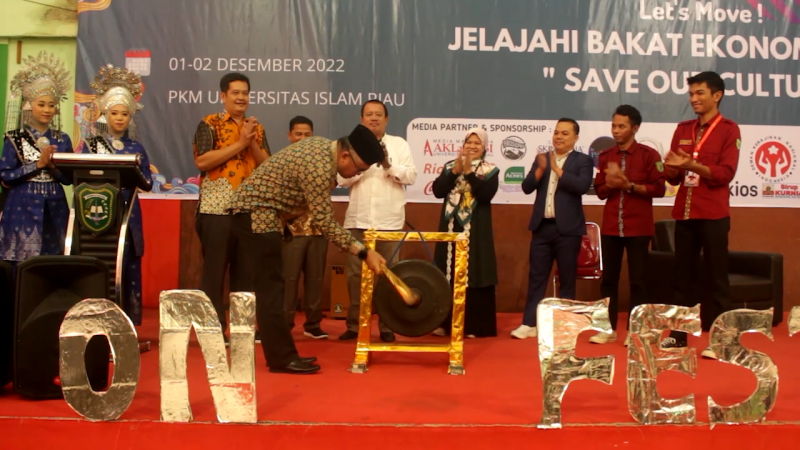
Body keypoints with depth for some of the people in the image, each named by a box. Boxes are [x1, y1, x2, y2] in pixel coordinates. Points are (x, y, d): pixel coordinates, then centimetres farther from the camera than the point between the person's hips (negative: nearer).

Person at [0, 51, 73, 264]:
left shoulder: (62, 140, 8)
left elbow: (69, 178, 6)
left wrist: (53, 166, -12)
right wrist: (38, 164, -12)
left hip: (54, 209, 3)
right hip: (23, 209, -3)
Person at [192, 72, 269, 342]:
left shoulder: (256, 128, 14)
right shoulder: (210, 124, -1)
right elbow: (202, 161, -15)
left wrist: (252, 144, -8)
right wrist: (240, 143, -13)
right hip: (217, 209, -5)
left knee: (245, 270, 9)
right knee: (214, 271, 0)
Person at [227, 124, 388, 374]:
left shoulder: (323, 145, 6)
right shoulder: (319, 167, -24)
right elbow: (324, 222, -23)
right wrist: (364, 252, -22)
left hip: (255, 211, 10)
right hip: (256, 214, -10)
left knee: (270, 287, 11)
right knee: (270, 288, -8)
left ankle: (280, 353, 16)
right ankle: (281, 358, -3)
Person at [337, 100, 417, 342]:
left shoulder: (399, 144, 8)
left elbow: (411, 176, -1)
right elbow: (342, 178, 0)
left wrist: (389, 165, -16)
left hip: (389, 220, -1)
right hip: (358, 219, 1)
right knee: (355, 273, 5)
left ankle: (387, 326, 13)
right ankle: (354, 324, 16)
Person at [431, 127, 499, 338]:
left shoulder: (490, 170, 1)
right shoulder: (450, 166, 9)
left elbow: (486, 194, -15)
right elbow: (437, 191, -4)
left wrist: (469, 172, -18)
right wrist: (455, 170, -13)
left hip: (476, 231, -3)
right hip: (451, 228, 3)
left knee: (474, 276, -3)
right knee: (447, 275, 5)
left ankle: (475, 325, 4)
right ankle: (445, 322, 14)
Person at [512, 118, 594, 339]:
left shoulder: (583, 160, 0)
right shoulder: (541, 158, 11)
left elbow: (582, 186, -17)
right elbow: (527, 187, 2)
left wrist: (557, 169, -18)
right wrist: (540, 168, -13)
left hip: (567, 228, -3)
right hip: (542, 226, 3)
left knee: (567, 279, 6)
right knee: (536, 276, 4)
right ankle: (529, 324, 7)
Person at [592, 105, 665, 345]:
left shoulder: (649, 154, -3)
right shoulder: (605, 156, 10)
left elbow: (659, 189, -8)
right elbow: (599, 191, 11)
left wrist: (629, 185, -17)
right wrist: (609, 185, -10)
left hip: (638, 227, -4)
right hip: (610, 226, 4)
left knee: (637, 280, 1)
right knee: (608, 278, 6)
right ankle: (609, 328, 14)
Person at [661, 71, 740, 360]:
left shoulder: (729, 129, -1)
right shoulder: (683, 129, 14)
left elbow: (725, 173, -12)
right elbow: (673, 177, 12)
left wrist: (691, 165, -24)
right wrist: (672, 168, -11)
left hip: (713, 215, -5)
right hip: (684, 213, 5)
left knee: (717, 277, 0)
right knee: (682, 276, 8)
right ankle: (678, 334, 14)